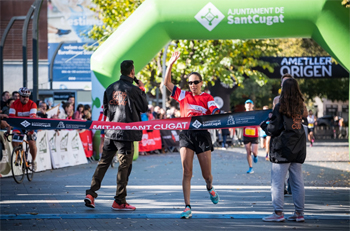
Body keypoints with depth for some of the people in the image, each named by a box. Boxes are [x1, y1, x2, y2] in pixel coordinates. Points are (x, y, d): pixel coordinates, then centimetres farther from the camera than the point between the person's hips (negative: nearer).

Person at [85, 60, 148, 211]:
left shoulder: (110, 88, 8)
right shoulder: (133, 89, -10)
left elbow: (105, 110, 13)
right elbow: (144, 107, 2)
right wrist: (142, 90, 10)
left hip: (110, 132, 6)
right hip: (126, 133, -5)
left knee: (103, 163, 12)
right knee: (124, 166, 0)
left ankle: (91, 193, 4)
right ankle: (119, 201, 1)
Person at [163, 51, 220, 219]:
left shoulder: (207, 98, 6)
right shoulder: (183, 96, 11)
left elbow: (215, 113, -7)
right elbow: (167, 83, 7)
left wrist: (217, 115, -31)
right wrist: (171, 64, 1)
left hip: (202, 134, -1)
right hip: (186, 135, 1)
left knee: (206, 174, 5)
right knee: (186, 173, -8)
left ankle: (210, 188, 43)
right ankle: (187, 208, -9)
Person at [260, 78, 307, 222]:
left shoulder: (280, 107, -10)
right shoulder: (300, 106, 7)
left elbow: (274, 129, -10)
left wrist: (263, 125, 10)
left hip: (282, 149, -6)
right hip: (298, 149, 6)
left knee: (277, 182, -2)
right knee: (297, 182, 8)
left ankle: (278, 213, -4)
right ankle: (299, 213, 9)